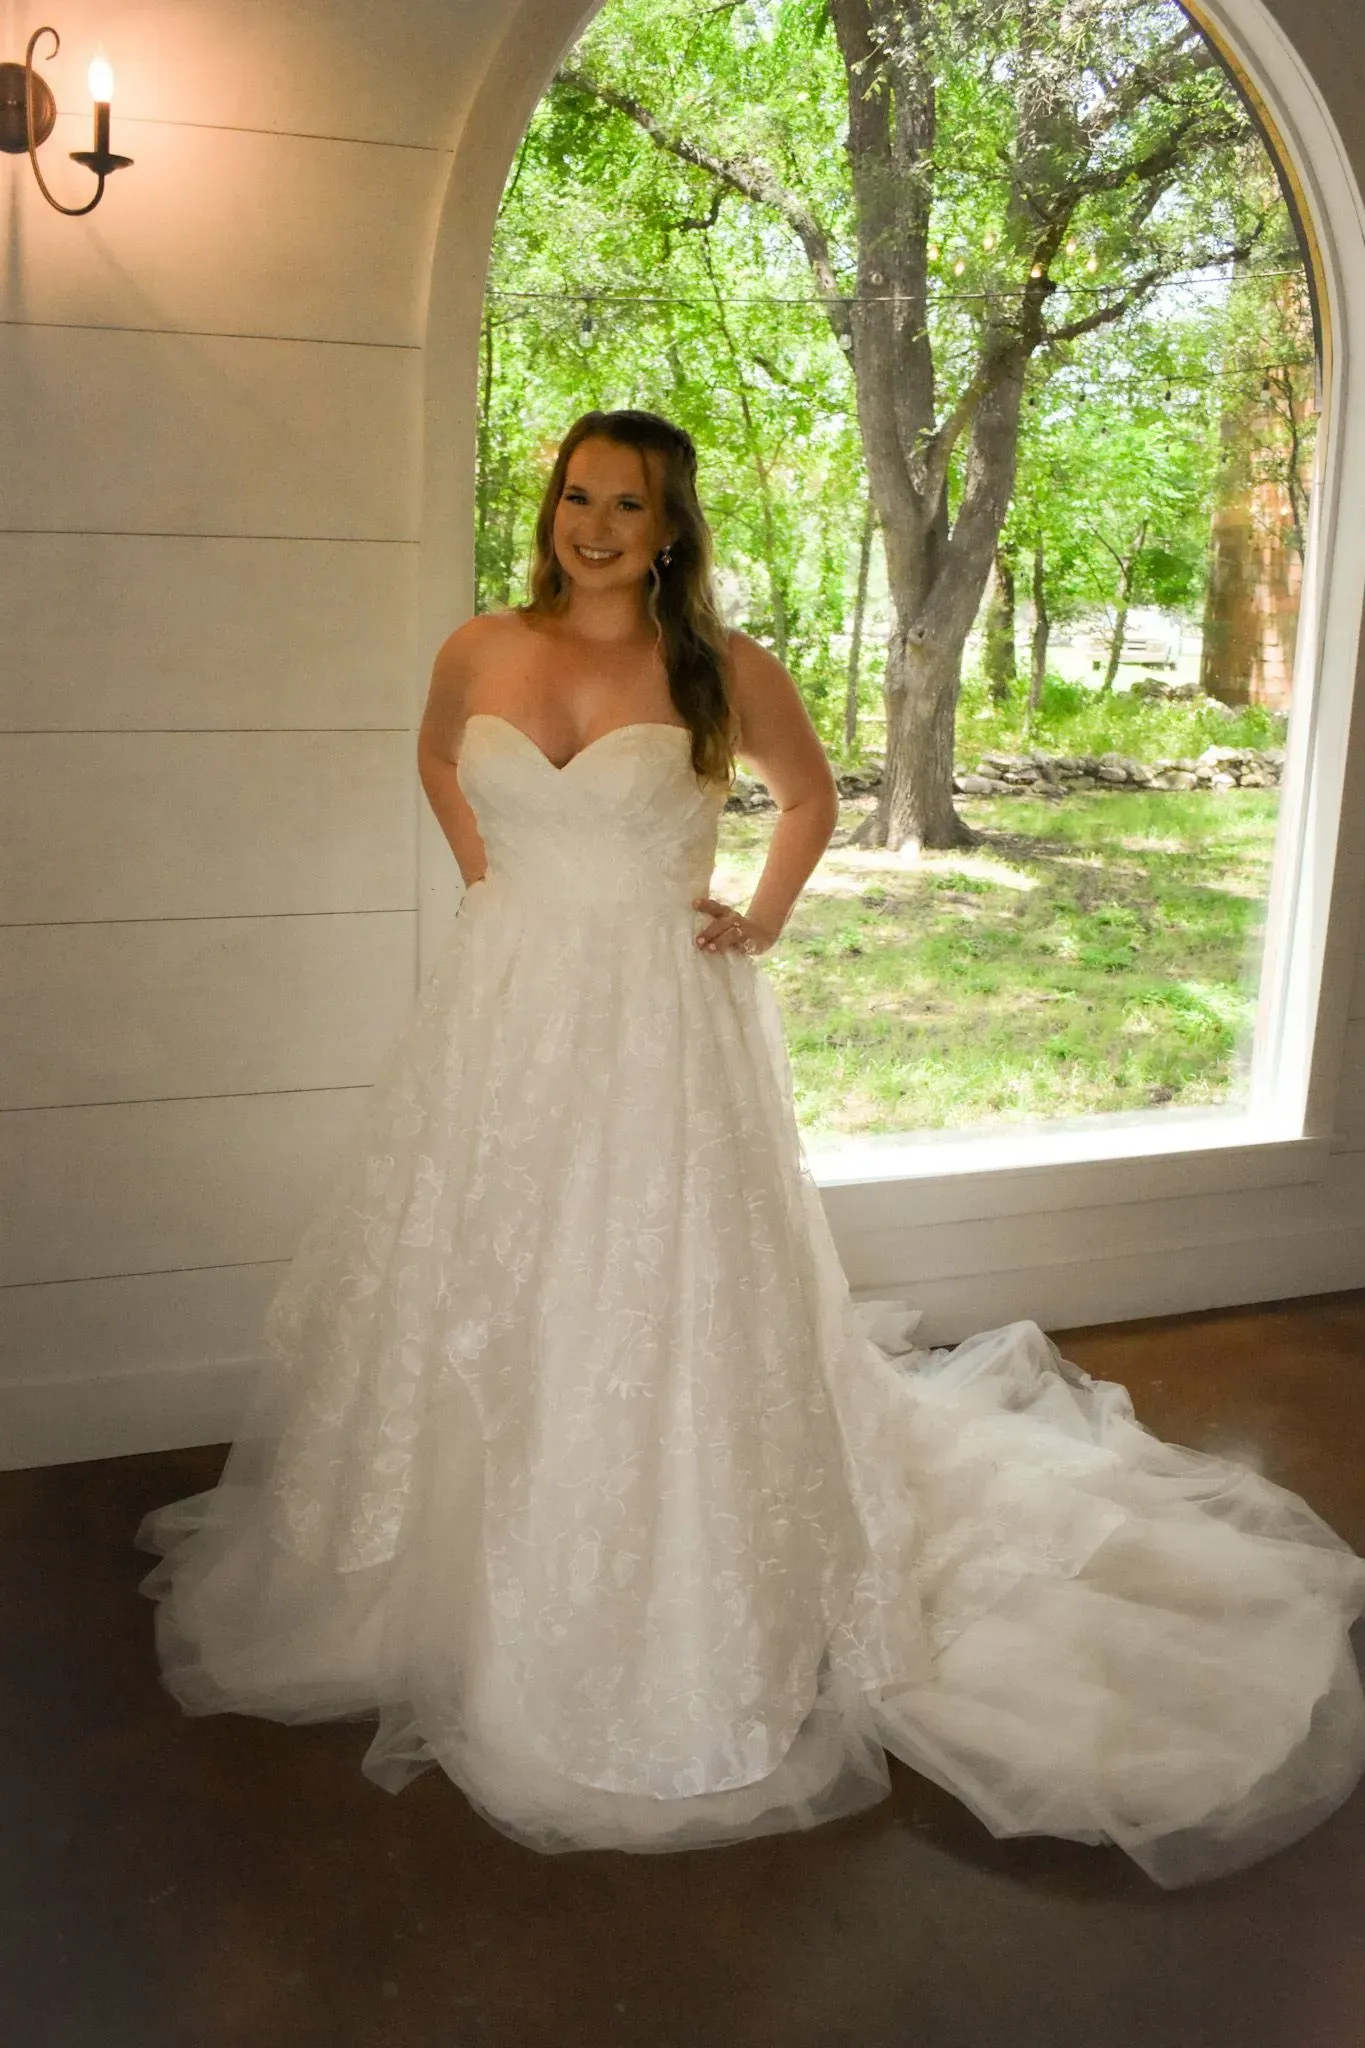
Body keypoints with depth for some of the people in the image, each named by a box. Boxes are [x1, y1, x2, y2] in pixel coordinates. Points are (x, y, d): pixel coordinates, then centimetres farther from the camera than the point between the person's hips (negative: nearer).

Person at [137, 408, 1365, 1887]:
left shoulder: (721, 672, -5)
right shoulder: (480, 653, 2)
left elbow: (812, 793, 12)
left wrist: (762, 922, 2)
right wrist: (493, 881, 12)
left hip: (659, 1028, -3)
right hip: (503, 1018, 4)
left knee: (646, 1305, 2)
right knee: (479, 1302, 12)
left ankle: (674, 1639, 21)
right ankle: (473, 1588, 34)